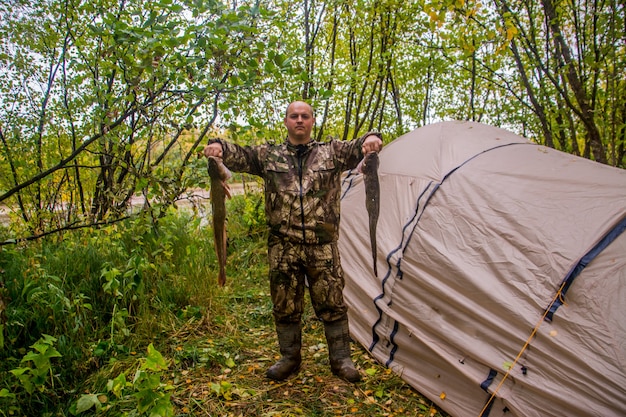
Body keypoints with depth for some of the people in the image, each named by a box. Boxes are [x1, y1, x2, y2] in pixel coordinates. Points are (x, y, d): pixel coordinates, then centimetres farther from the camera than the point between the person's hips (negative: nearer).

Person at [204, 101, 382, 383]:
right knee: (285, 306, 10)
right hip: (282, 247, 1)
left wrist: (371, 139, -28)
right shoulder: (268, 155, 9)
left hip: (323, 246, -1)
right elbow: (239, 155, -2)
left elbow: (357, 148, -5)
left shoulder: (331, 153, 9)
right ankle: (289, 358, 29)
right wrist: (219, 147, -24)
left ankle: (340, 358, 23)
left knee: (332, 304, 5)